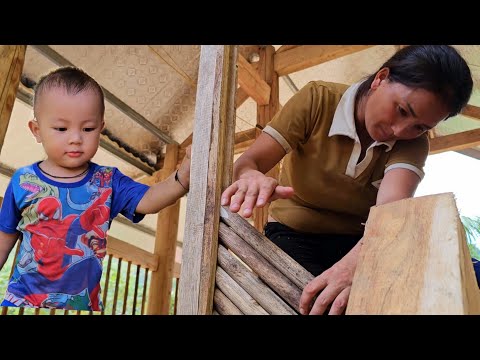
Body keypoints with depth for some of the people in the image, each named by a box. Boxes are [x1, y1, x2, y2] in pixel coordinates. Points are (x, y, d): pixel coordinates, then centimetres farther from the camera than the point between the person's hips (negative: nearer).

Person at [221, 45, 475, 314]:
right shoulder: (318, 100, -15)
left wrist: (358, 259, -54)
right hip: (294, 234, -2)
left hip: (359, 241, 3)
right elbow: (249, 161, -19)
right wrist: (250, 177, -46)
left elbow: (394, 203, -31)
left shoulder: (414, 142, -10)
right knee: (310, 302, -33)